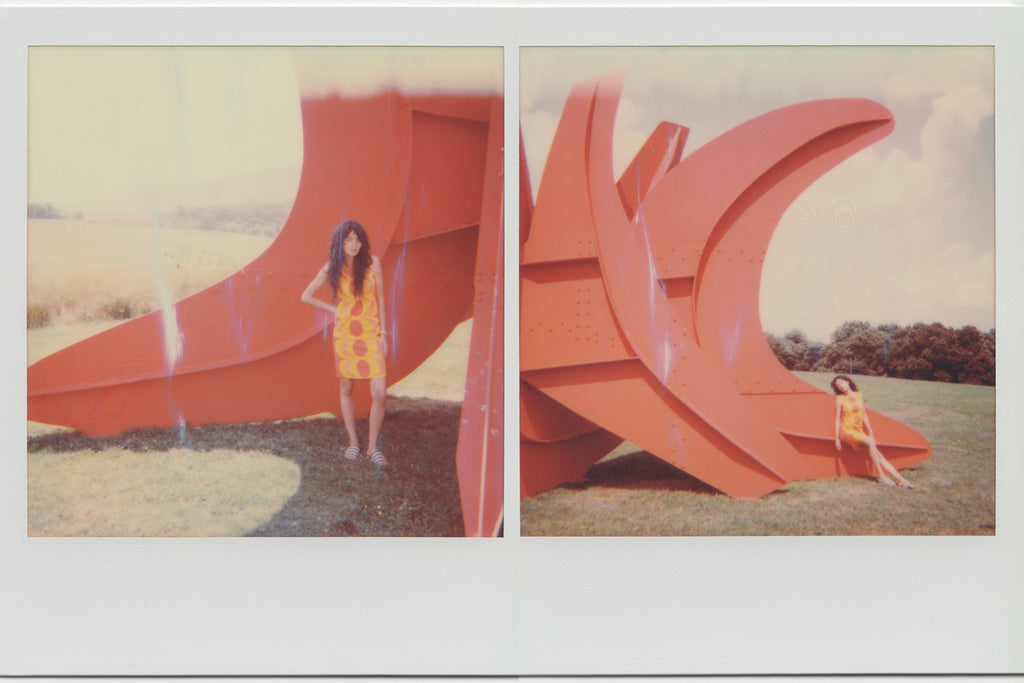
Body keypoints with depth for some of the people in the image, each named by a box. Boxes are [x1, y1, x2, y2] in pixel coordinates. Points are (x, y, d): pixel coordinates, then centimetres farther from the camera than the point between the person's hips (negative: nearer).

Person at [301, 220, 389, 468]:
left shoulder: (372, 262, -2)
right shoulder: (332, 269, -1)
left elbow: (380, 299, 3)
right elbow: (306, 296, 12)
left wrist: (383, 333, 0)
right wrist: (333, 308, 5)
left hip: (371, 335, -1)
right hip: (344, 335, 1)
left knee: (379, 394, -9)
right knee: (346, 390, 9)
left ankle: (373, 446, 7)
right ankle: (353, 442, 25)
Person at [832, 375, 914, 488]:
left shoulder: (859, 395, 11)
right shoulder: (839, 399, -2)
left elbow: (864, 415, 15)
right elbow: (837, 419, -3)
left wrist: (871, 433, 13)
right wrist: (837, 439, -8)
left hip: (859, 431, 5)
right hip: (846, 430, -5)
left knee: (879, 455, -9)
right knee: (870, 443, -30)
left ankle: (901, 480, -14)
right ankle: (881, 476, -23)